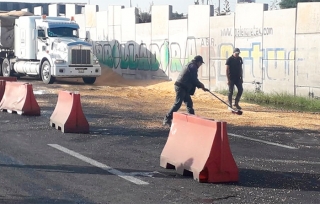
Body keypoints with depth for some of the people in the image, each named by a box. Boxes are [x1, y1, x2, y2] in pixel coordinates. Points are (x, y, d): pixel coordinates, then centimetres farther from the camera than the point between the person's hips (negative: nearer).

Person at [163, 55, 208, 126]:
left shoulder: (191, 66, 22)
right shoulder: (193, 67, -10)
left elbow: (193, 80, 26)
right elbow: (194, 80, -13)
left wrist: (201, 86, 22)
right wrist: (201, 85, 4)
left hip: (183, 88, 11)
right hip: (181, 87, -11)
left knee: (189, 103, 15)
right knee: (178, 104, -13)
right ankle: (167, 119, -15)